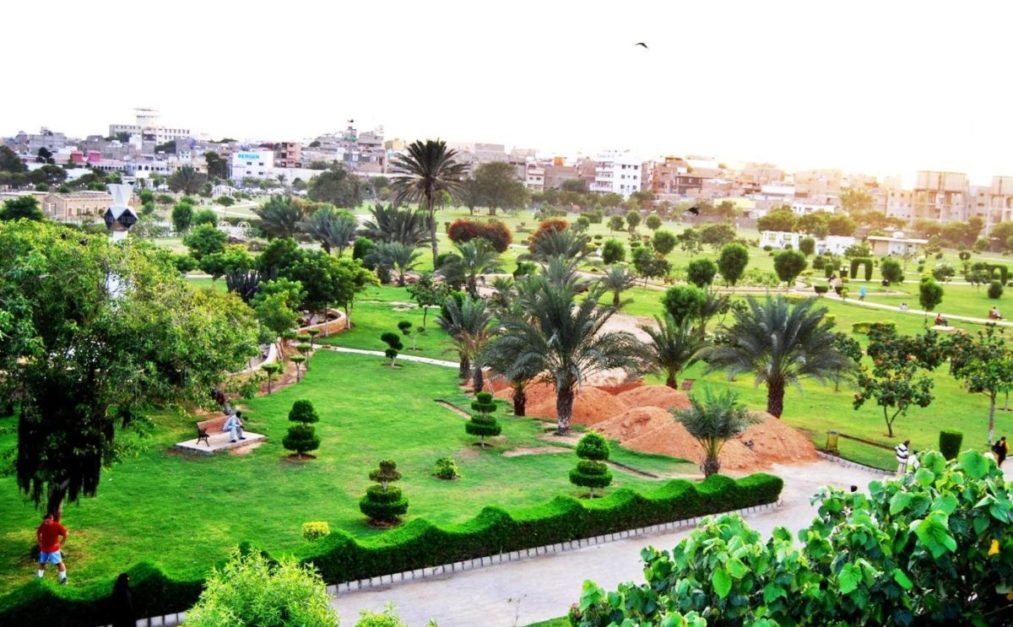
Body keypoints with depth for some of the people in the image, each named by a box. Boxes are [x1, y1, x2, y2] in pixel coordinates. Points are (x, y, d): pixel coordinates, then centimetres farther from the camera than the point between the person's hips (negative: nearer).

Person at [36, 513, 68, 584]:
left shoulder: (57, 526, -20)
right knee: (41, 562, 17)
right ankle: (39, 575, 34)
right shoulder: (42, 526, -8)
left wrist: (60, 543, -10)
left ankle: (63, 578, 3)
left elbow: (65, 534, -12)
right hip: (44, 549, 4)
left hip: (54, 549, -4)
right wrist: (40, 542, 7)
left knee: (59, 563, -3)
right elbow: (38, 533, 13)